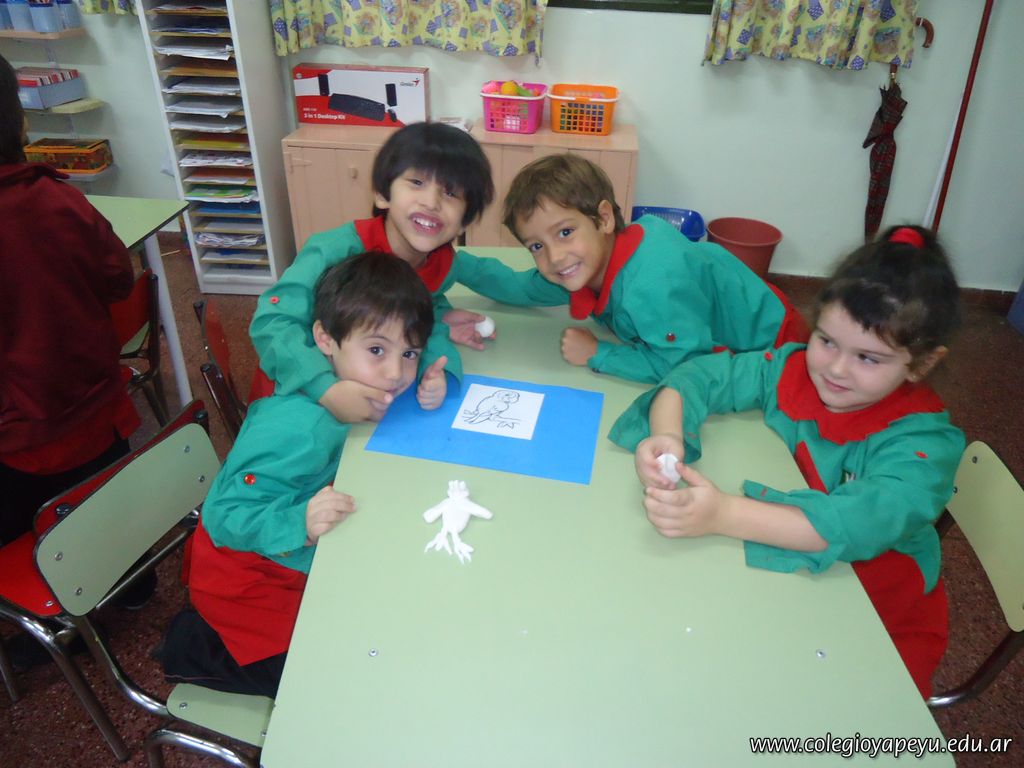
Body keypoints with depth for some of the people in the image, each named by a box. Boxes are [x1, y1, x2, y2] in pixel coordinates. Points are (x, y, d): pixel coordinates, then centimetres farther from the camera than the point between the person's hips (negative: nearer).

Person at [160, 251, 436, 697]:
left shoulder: (353, 384, -15)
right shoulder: (298, 429, -36)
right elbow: (229, 515, -32)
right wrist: (299, 524, -48)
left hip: (306, 559, 8)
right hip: (247, 579, -7)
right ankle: (198, 646, 11)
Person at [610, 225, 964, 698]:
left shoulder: (926, 441, -23)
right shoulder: (794, 369, -10)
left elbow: (862, 522, -39)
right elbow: (701, 376, -11)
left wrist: (726, 514, -51)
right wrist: (666, 434, -34)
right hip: (786, 573, 4)